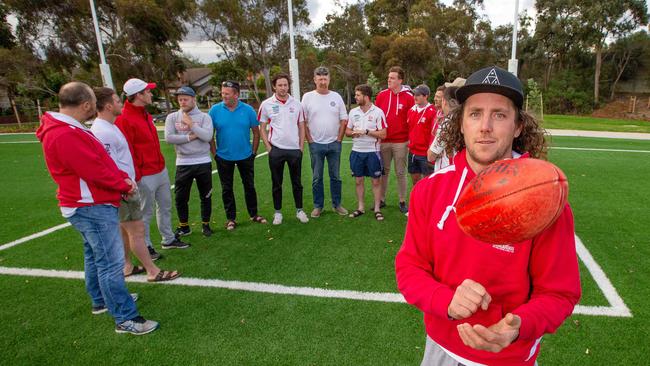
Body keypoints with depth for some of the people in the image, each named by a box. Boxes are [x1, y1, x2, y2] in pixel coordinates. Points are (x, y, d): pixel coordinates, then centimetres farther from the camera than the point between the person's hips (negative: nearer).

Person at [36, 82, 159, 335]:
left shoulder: (69, 129, 11)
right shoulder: (66, 136, -24)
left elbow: (101, 160, 11)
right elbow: (95, 171, -24)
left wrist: (123, 178, -2)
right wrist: (124, 185, -9)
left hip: (90, 206, 11)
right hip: (93, 208, -11)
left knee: (95, 255, 23)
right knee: (111, 262, -7)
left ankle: (101, 299, 40)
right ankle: (125, 318, 1)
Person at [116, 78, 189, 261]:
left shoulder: (145, 115, 12)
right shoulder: (124, 119, -17)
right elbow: (126, 151, -19)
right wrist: (135, 176, -18)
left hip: (161, 170, 9)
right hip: (145, 176, -9)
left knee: (165, 206, 17)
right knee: (146, 212, 5)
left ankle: (168, 239, 32)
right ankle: (145, 246, 20)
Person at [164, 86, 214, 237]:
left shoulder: (204, 117, 0)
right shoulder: (172, 117, 3)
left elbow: (207, 136, -16)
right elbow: (169, 138, -10)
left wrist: (191, 124, -12)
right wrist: (190, 137, -13)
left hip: (203, 162, -1)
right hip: (183, 163, 1)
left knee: (205, 196, 10)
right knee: (180, 197, 7)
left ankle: (205, 225, 26)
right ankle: (184, 226, 25)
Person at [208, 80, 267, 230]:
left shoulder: (248, 110, -6)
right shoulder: (215, 110, -7)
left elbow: (256, 132, 1)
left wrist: (254, 152, 0)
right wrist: (215, 153, -4)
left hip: (245, 156, 0)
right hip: (224, 157, 0)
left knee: (249, 186, 12)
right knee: (226, 189, 9)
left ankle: (254, 214, 28)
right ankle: (231, 218, 23)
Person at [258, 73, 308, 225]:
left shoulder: (296, 104, 4)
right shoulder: (266, 104, -1)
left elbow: (301, 127, 9)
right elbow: (262, 128, 3)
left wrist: (301, 148, 2)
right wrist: (269, 148, -4)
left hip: (295, 149, 2)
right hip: (276, 150, -1)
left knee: (297, 182, 10)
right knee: (277, 183, 8)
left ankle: (299, 210, 23)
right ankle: (277, 212, 20)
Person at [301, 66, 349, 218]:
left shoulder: (336, 97, 5)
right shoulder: (308, 97, 0)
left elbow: (344, 120, 6)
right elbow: (303, 121, -1)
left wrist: (339, 139, -1)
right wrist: (309, 140, -6)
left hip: (334, 144, 2)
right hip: (316, 144, -1)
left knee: (335, 176, 9)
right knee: (317, 178, 6)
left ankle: (337, 204, 21)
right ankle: (318, 206, 17)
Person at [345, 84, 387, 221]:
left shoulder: (378, 112, -7)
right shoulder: (353, 112, 7)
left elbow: (383, 134, -10)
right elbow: (347, 131, 12)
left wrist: (366, 131, -17)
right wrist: (353, 133, -11)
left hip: (372, 151, -4)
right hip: (356, 151, 4)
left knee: (376, 181, 3)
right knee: (358, 180, 10)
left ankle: (377, 209, 15)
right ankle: (361, 207, 23)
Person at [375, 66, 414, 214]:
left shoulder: (408, 97, -3)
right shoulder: (382, 95, 4)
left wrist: (411, 140, -5)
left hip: (401, 142, -2)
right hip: (383, 141, 2)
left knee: (400, 173, 6)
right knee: (383, 171, 11)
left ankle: (402, 201, 17)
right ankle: (381, 200, 22)